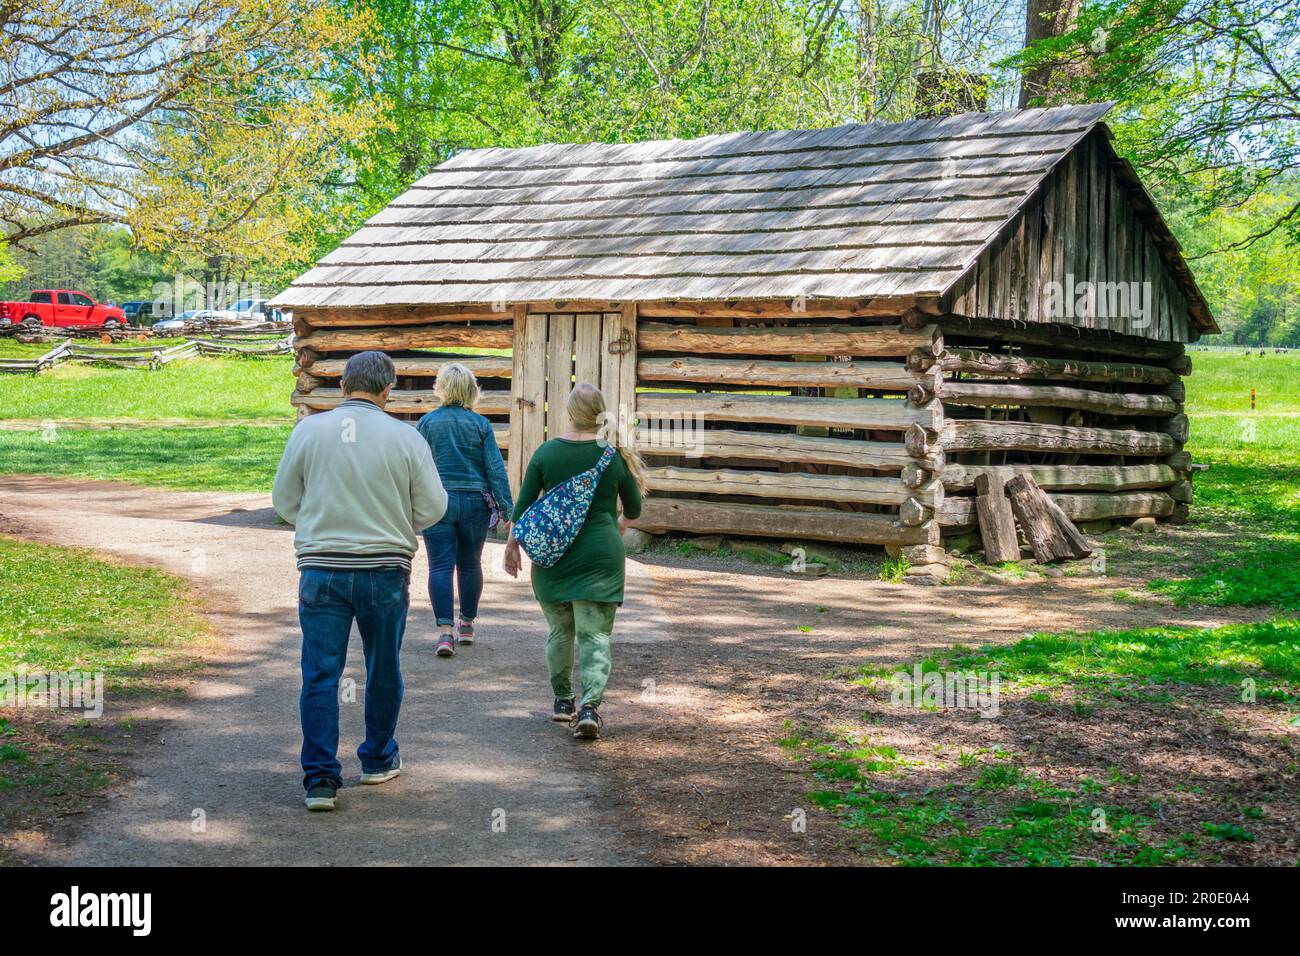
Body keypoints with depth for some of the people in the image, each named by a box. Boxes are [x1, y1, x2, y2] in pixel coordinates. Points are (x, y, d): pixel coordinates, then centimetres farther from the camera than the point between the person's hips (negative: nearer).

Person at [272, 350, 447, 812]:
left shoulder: (309, 431, -2)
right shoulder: (405, 437, -5)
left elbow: (284, 501, 6)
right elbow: (432, 508, 0)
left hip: (321, 570, 0)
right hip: (385, 570, 0)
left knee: (320, 674, 4)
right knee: (383, 670, 17)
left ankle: (320, 778, 0)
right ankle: (378, 761, 31)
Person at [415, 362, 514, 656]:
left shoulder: (427, 422, -1)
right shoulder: (480, 424, 0)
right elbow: (496, 467, -4)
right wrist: (507, 508, -2)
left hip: (437, 502, -1)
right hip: (475, 504, 2)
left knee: (440, 566, -1)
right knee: (470, 564, 16)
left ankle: (445, 630, -13)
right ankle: (467, 624, 29)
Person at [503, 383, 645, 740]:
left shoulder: (548, 451, -3)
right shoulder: (616, 455, -3)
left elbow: (524, 503, 0)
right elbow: (634, 509, 8)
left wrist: (513, 544, 13)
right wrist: (620, 524, 30)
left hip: (552, 552, 2)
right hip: (600, 555, -1)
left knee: (560, 629, 18)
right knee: (596, 635, 0)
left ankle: (563, 701, 27)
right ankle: (589, 706, -15)